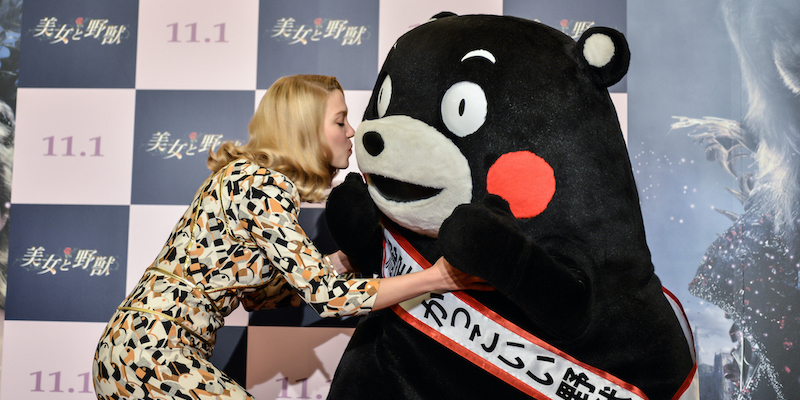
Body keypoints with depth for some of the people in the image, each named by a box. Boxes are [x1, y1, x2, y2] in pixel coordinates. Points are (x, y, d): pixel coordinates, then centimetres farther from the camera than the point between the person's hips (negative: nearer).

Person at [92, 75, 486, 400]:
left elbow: (255, 294, 12)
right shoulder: (262, 186, -18)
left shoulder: (246, 174, 9)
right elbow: (325, 294, -21)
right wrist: (435, 277, -16)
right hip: (152, 356, -9)